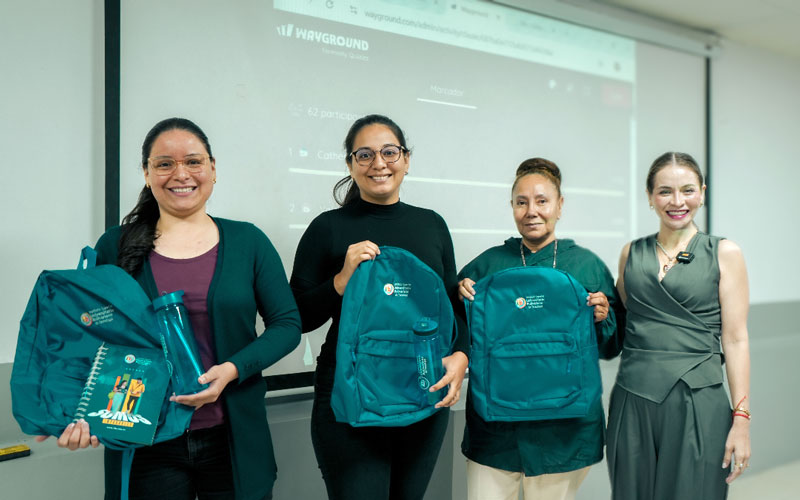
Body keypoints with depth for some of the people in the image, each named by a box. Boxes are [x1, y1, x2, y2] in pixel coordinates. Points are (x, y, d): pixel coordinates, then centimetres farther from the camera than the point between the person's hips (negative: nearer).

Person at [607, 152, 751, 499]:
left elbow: (735, 339, -3)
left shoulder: (723, 253, 1)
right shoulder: (632, 253, 9)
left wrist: (741, 418, -6)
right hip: (633, 401, 3)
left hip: (697, 403, -2)